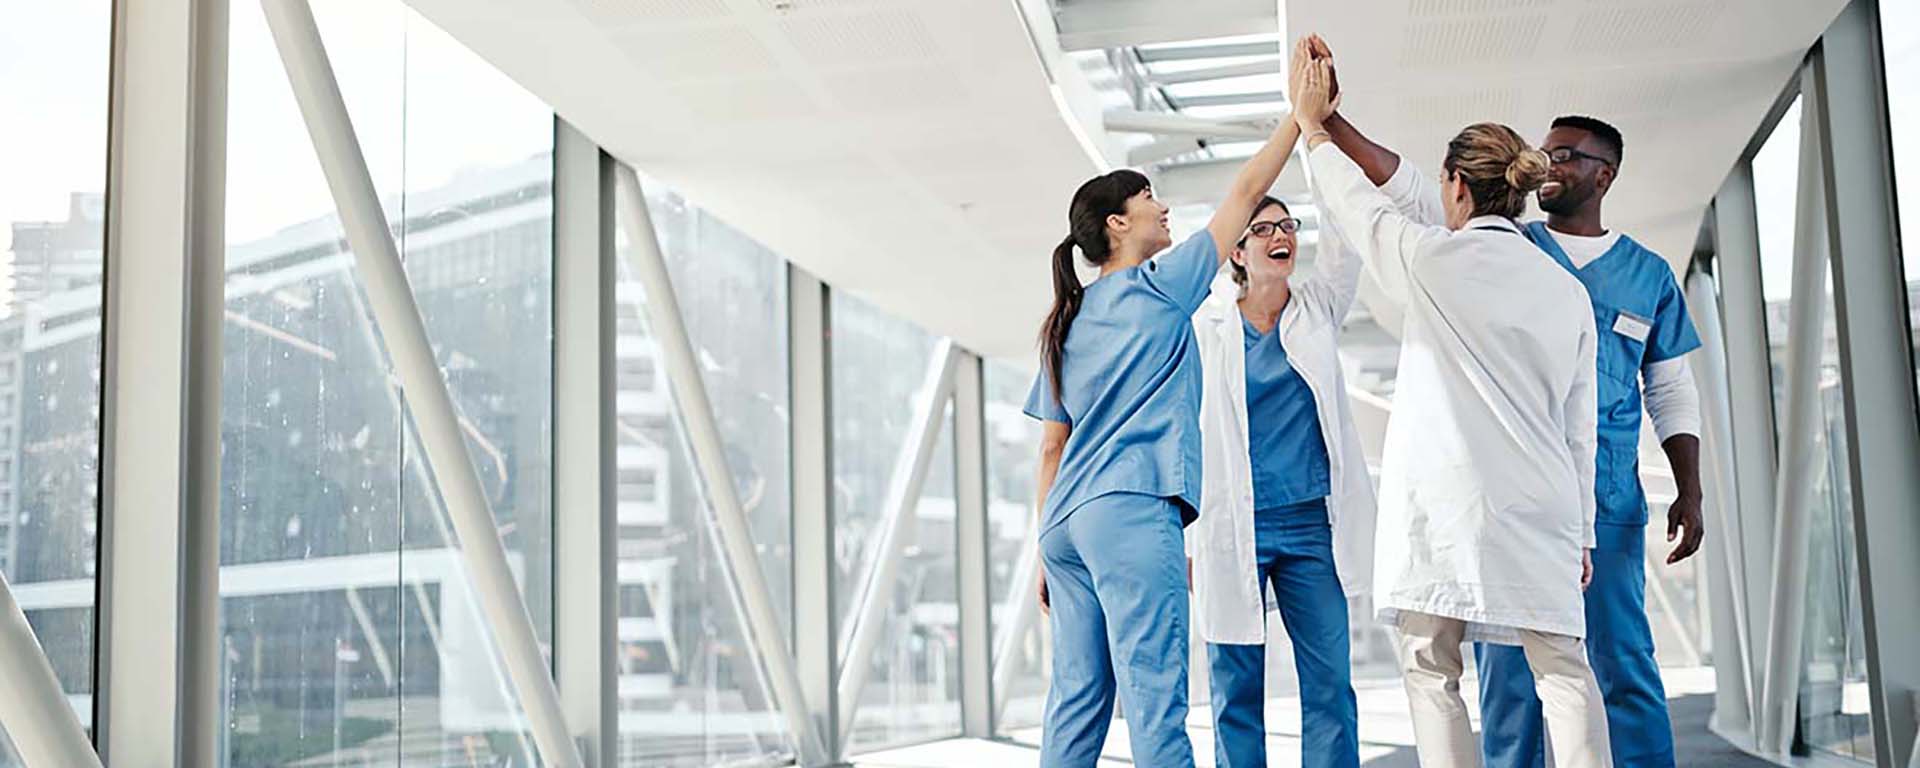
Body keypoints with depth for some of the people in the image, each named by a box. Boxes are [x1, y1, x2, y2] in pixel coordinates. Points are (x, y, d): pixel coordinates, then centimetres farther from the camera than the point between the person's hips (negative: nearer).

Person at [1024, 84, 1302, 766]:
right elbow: (1246, 193, 8)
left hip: (1068, 518, 7)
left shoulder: (1068, 322, 22)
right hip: (1130, 507, -7)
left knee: (1076, 703, 6)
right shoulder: (1156, 287, 4)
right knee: (1154, 701, -12)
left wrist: (1047, 551, 20)